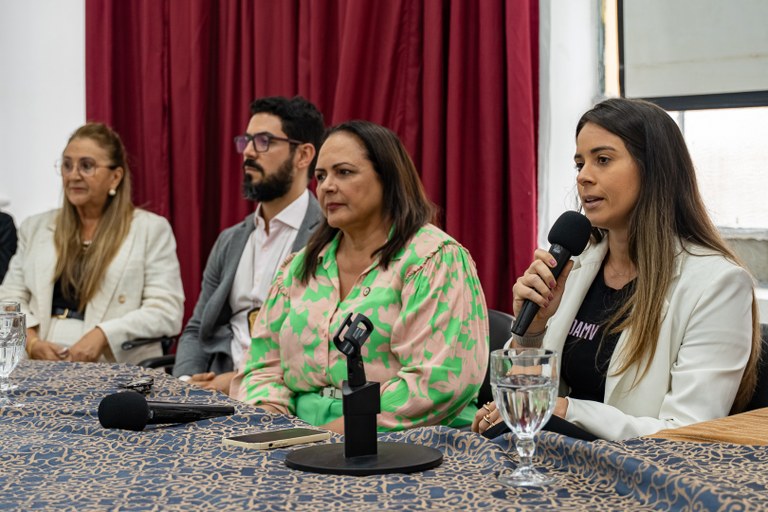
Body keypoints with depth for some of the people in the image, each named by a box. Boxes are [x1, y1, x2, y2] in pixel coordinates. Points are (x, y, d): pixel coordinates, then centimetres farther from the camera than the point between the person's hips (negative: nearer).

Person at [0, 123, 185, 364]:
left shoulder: (152, 230, 5)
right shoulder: (35, 228, 18)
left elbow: (167, 312, -3)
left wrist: (102, 335, -16)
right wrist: (31, 342, -6)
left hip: (118, 373, -3)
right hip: (43, 369, 3)